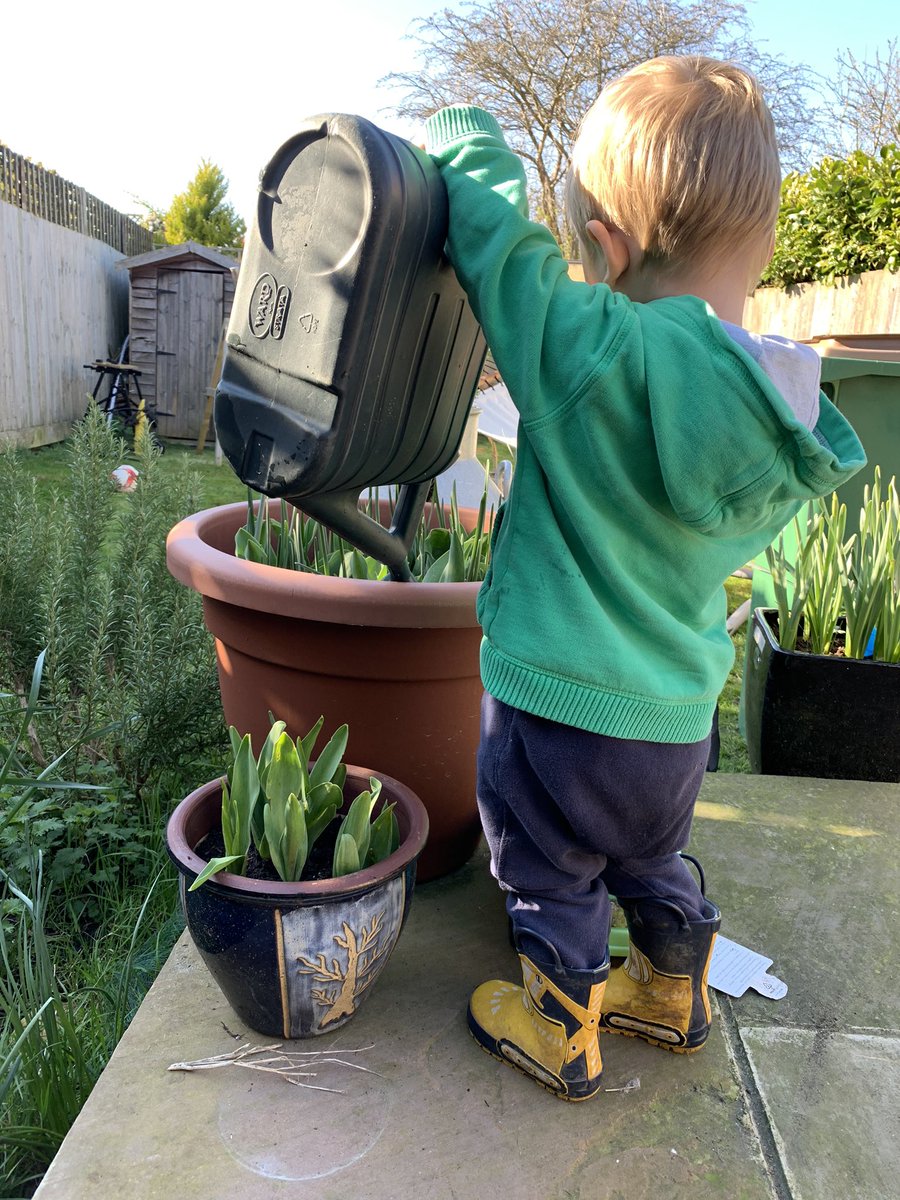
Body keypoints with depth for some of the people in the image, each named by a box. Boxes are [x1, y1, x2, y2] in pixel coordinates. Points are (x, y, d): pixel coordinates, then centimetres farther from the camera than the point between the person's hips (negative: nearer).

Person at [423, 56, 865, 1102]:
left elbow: (482, 199, -19)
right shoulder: (789, 425, -4)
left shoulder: (595, 355, -25)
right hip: (680, 712, 6)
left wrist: (456, 141, 2)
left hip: (560, 706, -6)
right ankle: (676, 997, 53)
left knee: (552, 882, 20)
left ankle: (563, 1037, 41)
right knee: (652, 864, 31)